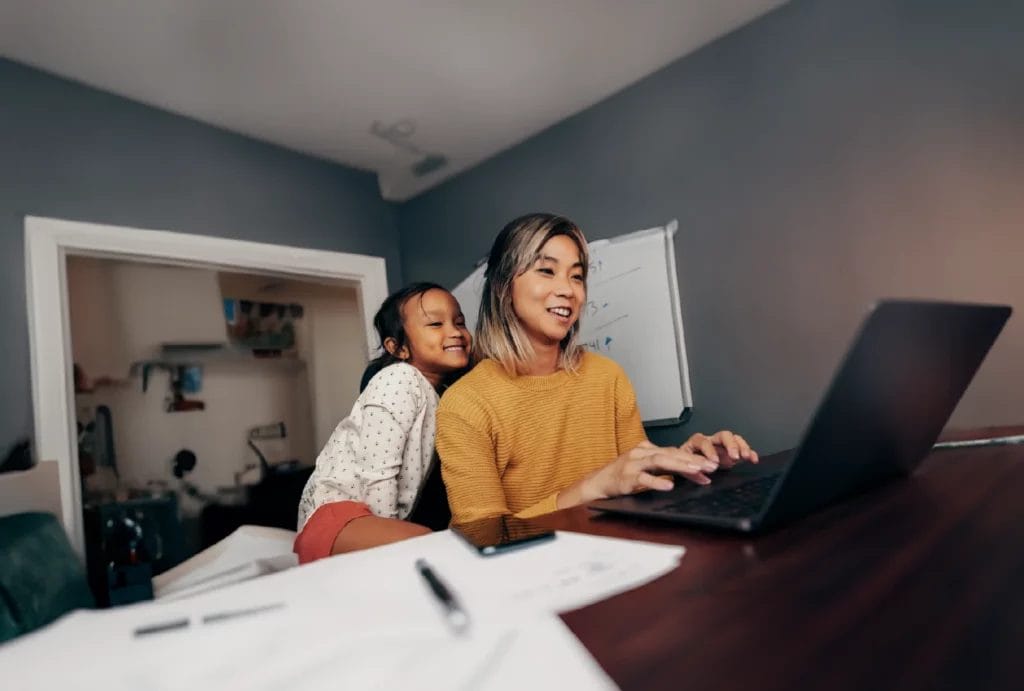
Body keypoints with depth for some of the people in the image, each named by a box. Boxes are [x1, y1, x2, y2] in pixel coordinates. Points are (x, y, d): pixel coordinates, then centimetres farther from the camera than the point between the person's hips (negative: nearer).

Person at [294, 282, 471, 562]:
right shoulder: (400, 380, -15)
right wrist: (389, 534, -13)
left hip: (379, 516, 9)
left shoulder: (441, 392, 10)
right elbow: (377, 475, -19)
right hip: (336, 511, -9)